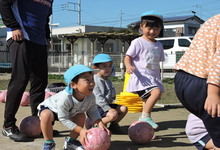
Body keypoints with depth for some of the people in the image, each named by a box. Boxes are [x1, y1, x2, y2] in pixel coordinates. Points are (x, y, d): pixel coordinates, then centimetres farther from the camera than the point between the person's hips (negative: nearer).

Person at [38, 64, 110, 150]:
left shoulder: (91, 97, -25)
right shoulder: (64, 98, -44)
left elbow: (93, 111, -8)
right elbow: (63, 119, -34)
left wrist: (100, 123, -27)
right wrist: (80, 130, -36)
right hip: (49, 108, -6)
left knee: (81, 116, -12)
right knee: (46, 116, -36)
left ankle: (71, 141, 11)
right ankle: (49, 143, -12)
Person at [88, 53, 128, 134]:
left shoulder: (108, 80, 16)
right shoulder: (95, 81, -16)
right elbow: (98, 97, -23)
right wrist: (108, 108, -26)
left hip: (107, 104, 10)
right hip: (97, 107, -9)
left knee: (124, 109, 1)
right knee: (113, 115, -28)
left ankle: (113, 125, 13)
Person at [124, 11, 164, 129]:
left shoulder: (158, 45, 17)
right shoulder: (138, 42, -4)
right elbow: (128, 57, -8)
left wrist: (158, 79, 23)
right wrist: (128, 66, -30)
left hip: (153, 78, 7)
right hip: (141, 77, -7)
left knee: (147, 101, 11)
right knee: (156, 92, -29)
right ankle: (145, 116, -19)